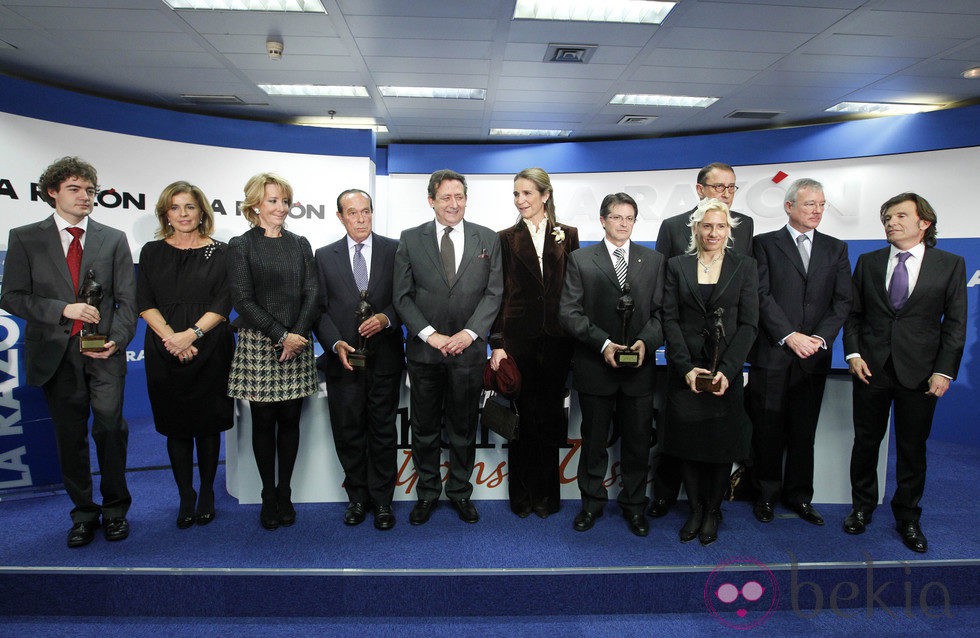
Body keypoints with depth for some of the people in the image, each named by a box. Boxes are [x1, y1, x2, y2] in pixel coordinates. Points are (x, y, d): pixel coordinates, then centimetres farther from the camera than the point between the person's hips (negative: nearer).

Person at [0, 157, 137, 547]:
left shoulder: (114, 240, 8)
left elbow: (126, 299, 4)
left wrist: (116, 340, -11)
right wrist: (63, 309, -14)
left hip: (104, 352, -1)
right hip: (55, 352, 1)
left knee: (109, 426, -11)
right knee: (70, 438, 9)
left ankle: (115, 508, 10)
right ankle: (83, 513, 24)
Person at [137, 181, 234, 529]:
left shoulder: (219, 252, 3)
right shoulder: (152, 252, 9)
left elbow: (222, 305, -3)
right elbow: (144, 304, 3)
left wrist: (191, 334, -16)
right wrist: (170, 337, -12)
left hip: (209, 350, -1)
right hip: (165, 353, 2)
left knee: (207, 424, 6)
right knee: (176, 427, 6)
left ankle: (207, 493, 20)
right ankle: (185, 496, 19)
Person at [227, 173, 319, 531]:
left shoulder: (300, 245, 12)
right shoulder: (241, 246, 1)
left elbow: (312, 294, 5)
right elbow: (243, 300, -6)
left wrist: (297, 335, -9)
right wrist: (282, 335, -12)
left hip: (297, 345, 3)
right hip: (258, 344, -3)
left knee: (290, 420, 6)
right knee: (263, 421, 4)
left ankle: (285, 494, 18)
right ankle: (268, 496, 16)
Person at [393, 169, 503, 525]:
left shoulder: (488, 239, 4)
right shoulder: (411, 240, 2)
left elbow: (493, 293, 1)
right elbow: (402, 296, -1)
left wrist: (470, 333, -12)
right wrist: (431, 335, -11)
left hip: (468, 349, 0)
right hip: (424, 350, 0)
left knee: (464, 429, 11)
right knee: (424, 429, 11)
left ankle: (460, 492, 28)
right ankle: (427, 493, 28)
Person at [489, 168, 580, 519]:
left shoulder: (567, 235, 7)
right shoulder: (507, 239, 4)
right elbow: (499, 294, 1)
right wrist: (497, 343, -4)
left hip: (556, 339, 1)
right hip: (518, 338, -1)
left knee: (549, 416, 8)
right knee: (523, 415, 5)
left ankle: (547, 494, 23)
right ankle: (522, 494, 21)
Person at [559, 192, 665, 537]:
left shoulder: (653, 260, 7)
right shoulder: (580, 259, 1)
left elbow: (661, 311, 4)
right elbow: (569, 312, -6)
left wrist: (646, 341, -14)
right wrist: (602, 343, -17)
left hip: (639, 367, 2)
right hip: (595, 366, -1)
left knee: (637, 441, 11)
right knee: (594, 440, 13)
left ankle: (633, 504, 29)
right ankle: (592, 502, 30)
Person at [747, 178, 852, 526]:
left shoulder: (836, 248, 12)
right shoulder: (765, 244, 2)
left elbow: (842, 300, 5)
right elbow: (762, 296, -7)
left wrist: (820, 338, -10)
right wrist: (789, 336, -15)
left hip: (814, 357, 3)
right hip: (771, 354, -3)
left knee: (803, 432, 11)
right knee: (767, 430, 5)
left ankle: (799, 496, 24)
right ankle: (766, 494, 20)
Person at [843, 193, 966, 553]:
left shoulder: (950, 264, 1)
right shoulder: (868, 262, 6)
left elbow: (955, 323, -1)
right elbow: (853, 312, 9)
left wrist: (944, 370, -7)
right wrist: (853, 353, -4)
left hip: (920, 373, -1)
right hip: (871, 368, 2)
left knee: (913, 449, 8)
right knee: (866, 442, 10)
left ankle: (907, 517, 25)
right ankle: (862, 507, 28)